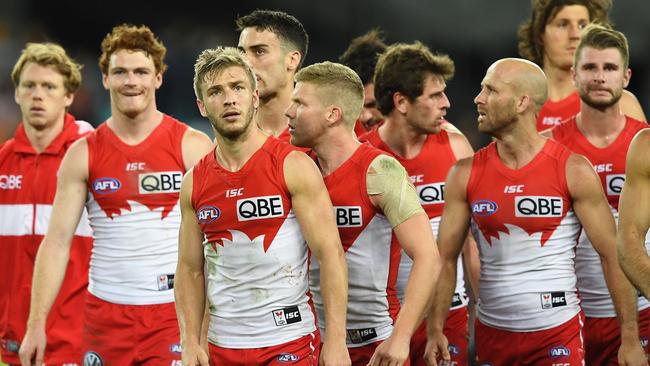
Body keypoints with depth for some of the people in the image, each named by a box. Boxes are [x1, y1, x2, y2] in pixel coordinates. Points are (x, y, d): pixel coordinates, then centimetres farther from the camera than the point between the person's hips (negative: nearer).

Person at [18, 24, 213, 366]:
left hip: (173, 313, -2)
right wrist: (36, 324, -4)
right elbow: (57, 241, 3)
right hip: (105, 314, 2)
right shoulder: (82, 155, 5)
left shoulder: (192, 146, -1)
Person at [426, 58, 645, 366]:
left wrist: (630, 340, -8)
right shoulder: (465, 175, 1)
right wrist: (436, 331, -7)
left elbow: (613, 256, -6)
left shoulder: (573, 172, -7)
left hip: (558, 334, -3)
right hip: (491, 336, 3)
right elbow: (445, 260, 3)